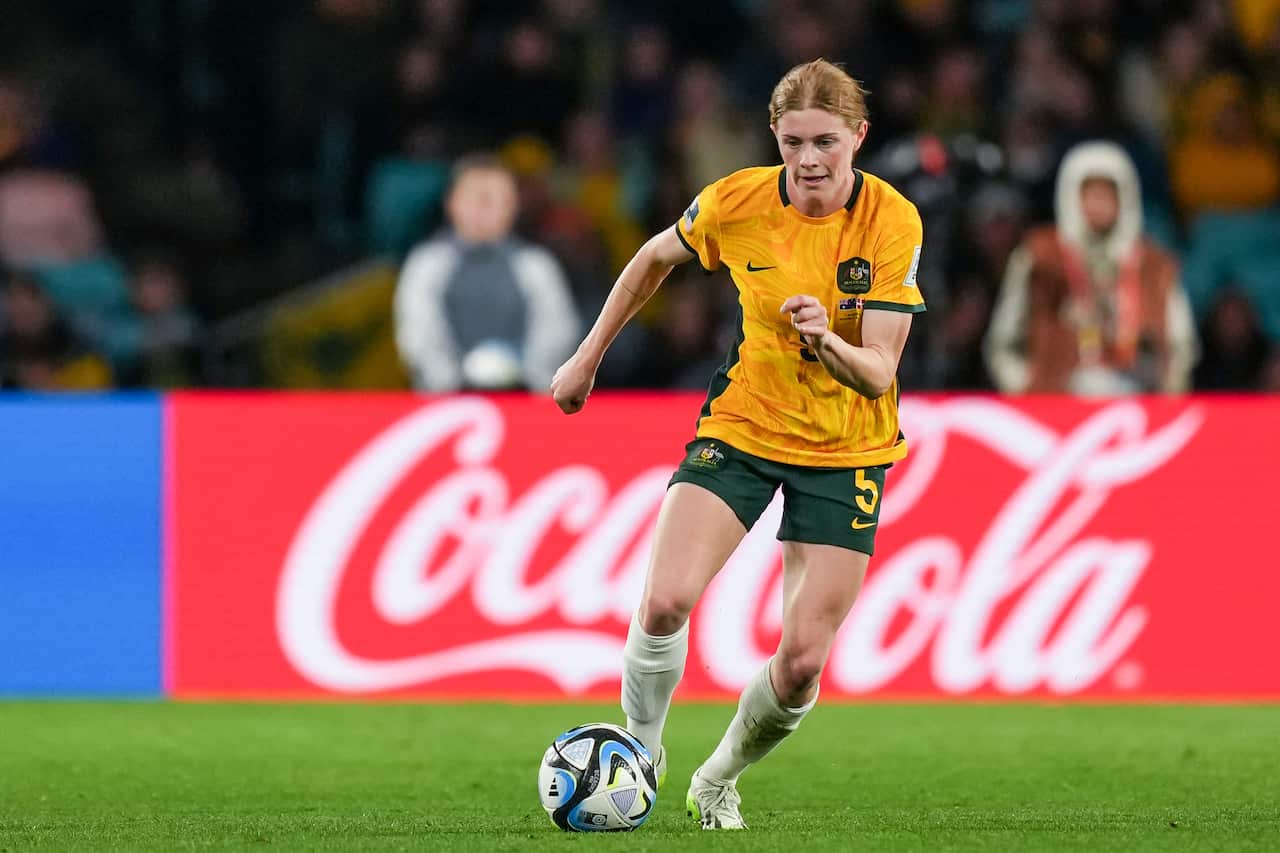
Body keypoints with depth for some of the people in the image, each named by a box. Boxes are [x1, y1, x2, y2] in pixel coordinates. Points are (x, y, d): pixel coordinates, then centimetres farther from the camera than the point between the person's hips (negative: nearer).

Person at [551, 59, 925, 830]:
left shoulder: (893, 222, -17)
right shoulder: (737, 202, -13)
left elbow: (879, 372, -17)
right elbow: (657, 258, 10)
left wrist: (829, 341, -38)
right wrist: (590, 356, 14)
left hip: (846, 449, -1)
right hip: (742, 425, 1)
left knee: (803, 662, -6)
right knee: (666, 599, -22)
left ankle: (719, 782, 23)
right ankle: (641, 751, 4)